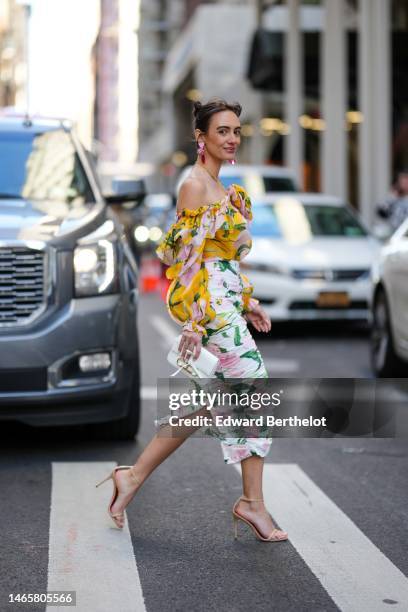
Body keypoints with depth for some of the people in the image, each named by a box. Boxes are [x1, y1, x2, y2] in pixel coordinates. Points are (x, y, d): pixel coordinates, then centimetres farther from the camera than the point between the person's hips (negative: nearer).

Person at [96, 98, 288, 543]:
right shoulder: (195, 186, -12)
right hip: (208, 303, -10)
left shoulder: (218, 186, 17)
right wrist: (194, 321, -19)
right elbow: (189, 256, -16)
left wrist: (246, 303, 20)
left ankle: (134, 476, 16)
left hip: (224, 301, 10)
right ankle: (252, 502, 6)